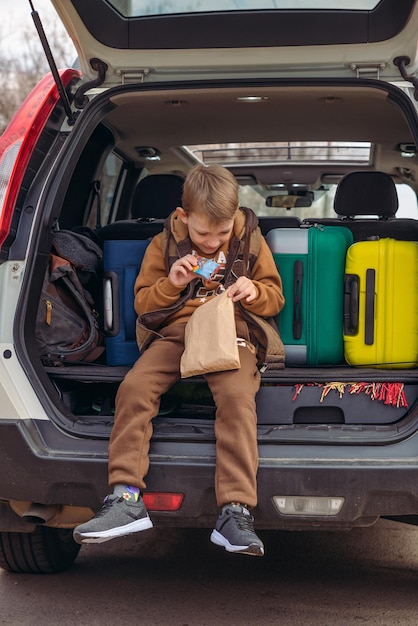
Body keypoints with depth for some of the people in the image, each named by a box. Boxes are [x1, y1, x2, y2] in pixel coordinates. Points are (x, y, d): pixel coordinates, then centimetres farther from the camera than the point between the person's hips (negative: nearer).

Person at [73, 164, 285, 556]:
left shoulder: (251, 241, 12)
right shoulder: (164, 244, 12)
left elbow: (275, 297, 15)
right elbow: (142, 302, 13)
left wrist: (255, 292, -9)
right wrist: (171, 283, -7)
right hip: (176, 332, 2)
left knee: (237, 396, -33)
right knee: (134, 386, -27)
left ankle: (236, 510, -38)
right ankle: (126, 498, -29)